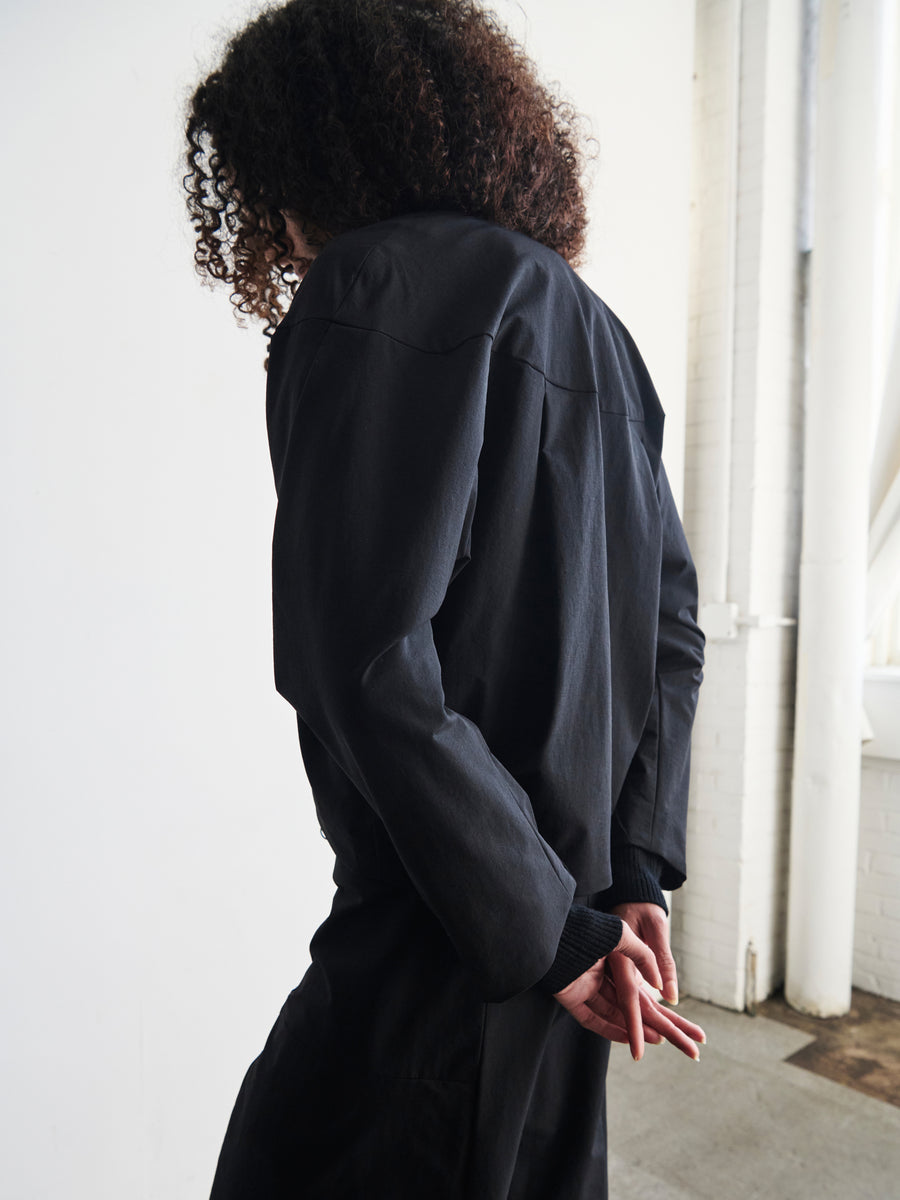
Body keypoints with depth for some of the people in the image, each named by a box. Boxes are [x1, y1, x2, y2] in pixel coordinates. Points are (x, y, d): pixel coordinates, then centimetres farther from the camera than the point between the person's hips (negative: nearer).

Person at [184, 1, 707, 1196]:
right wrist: (634, 874, 6)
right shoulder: (591, 323, 14)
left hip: (442, 959, -8)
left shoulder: (379, 288, -12)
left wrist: (545, 928, -13)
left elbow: (372, 663, -23)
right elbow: (674, 627, 11)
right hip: (570, 902, 9)